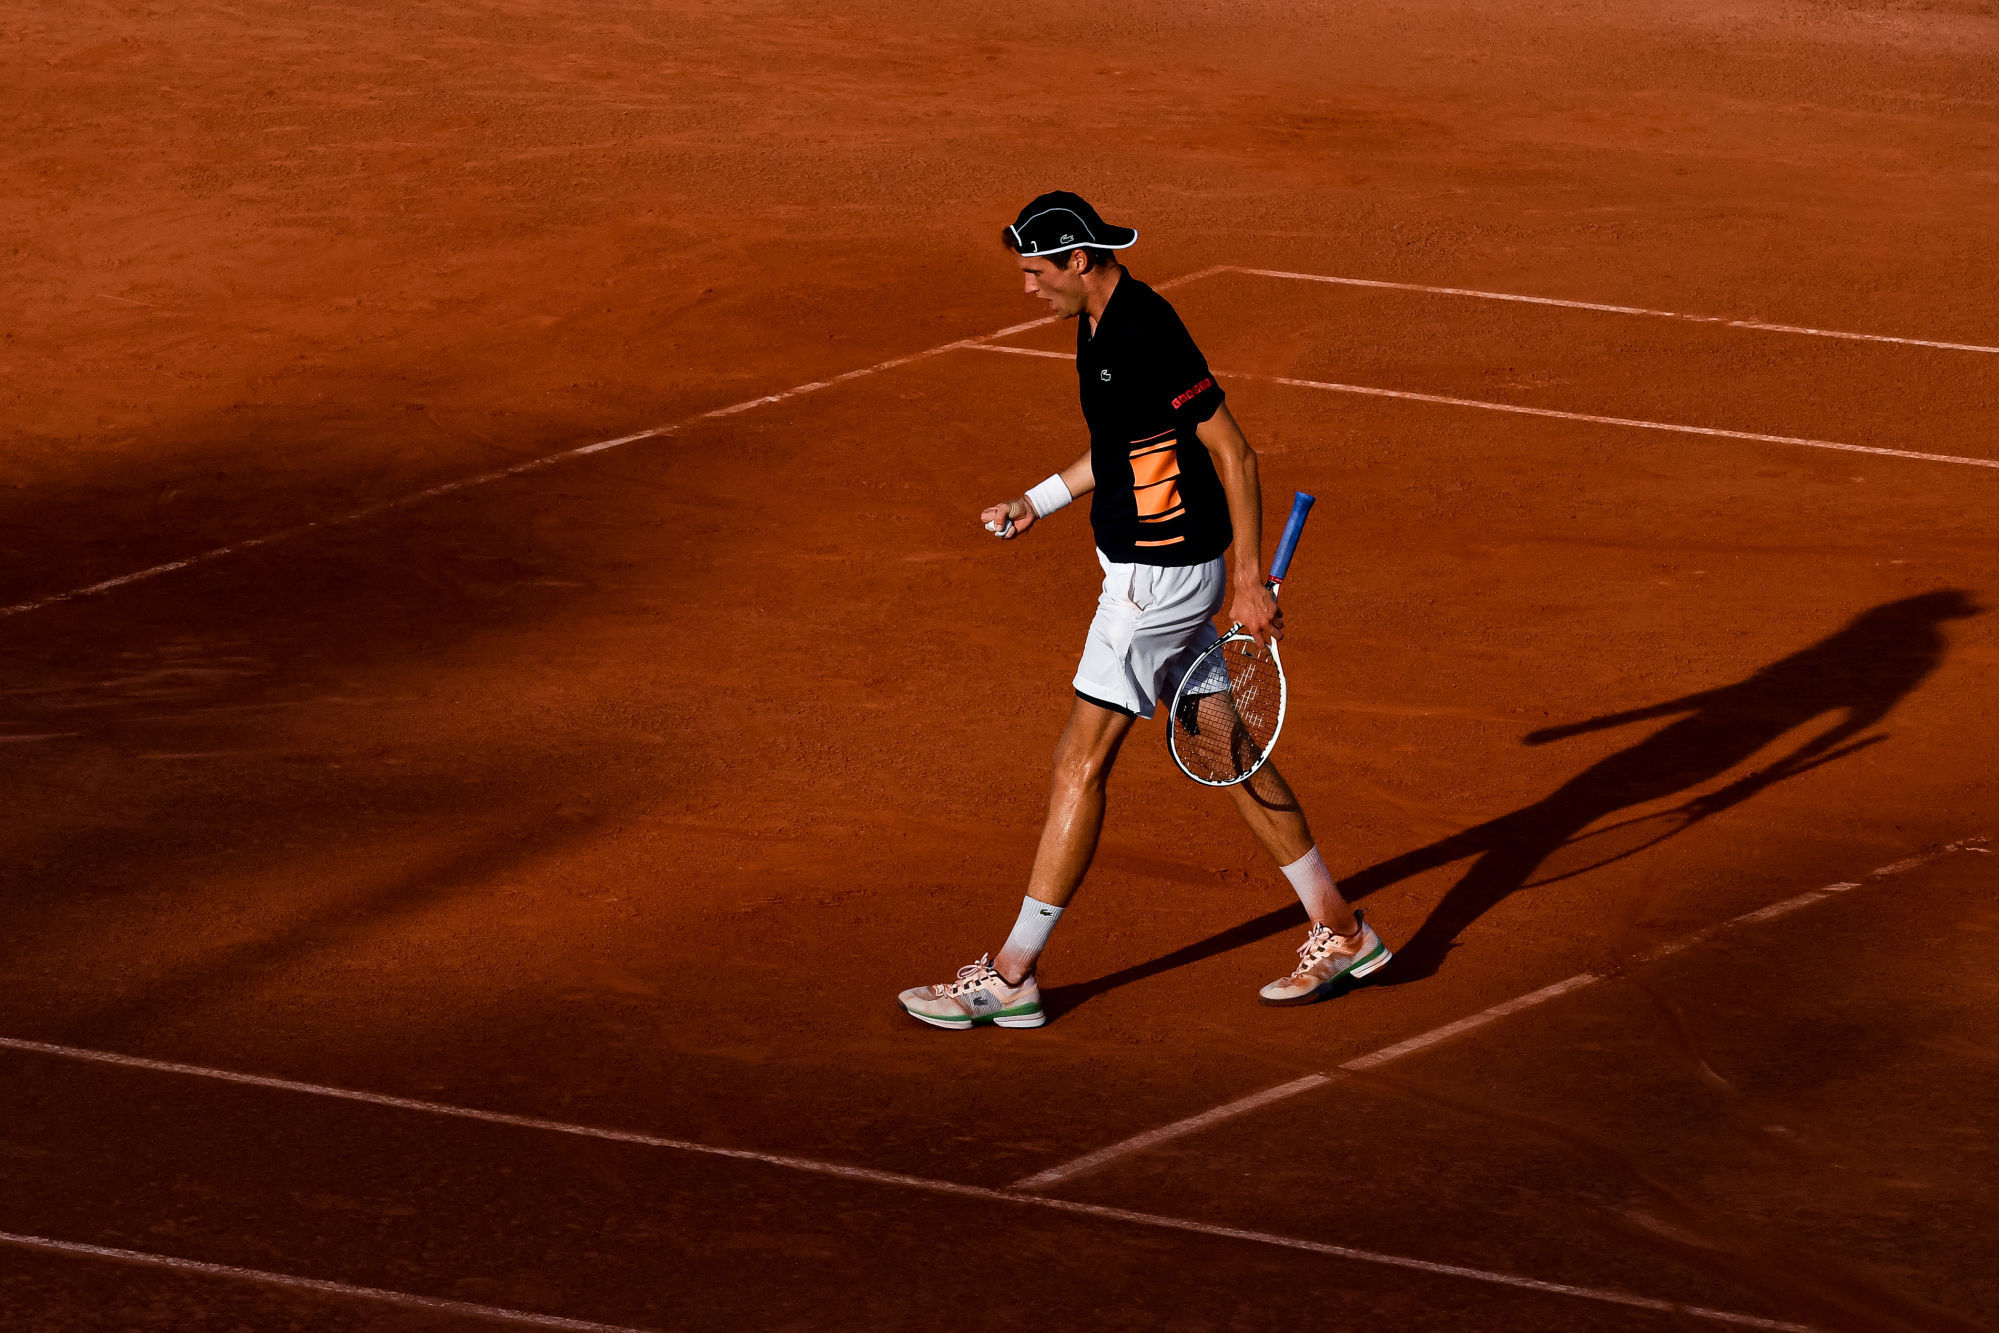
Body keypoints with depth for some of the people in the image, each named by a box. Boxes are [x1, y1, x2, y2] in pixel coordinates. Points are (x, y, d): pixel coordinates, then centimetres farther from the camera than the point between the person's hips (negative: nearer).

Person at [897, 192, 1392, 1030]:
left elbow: (1234, 454, -21)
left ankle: (1010, 978, 0)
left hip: (1160, 575, -10)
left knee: (1081, 763, -5)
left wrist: (1249, 582, -20)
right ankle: (1339, 931, 24)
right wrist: (1038, 502, 20)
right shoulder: (1102, 322, 8)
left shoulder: (1145, 335, -23)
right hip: (1151, 565, 10)